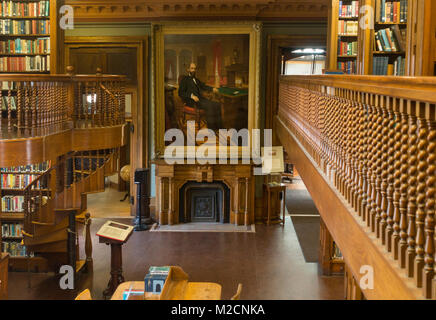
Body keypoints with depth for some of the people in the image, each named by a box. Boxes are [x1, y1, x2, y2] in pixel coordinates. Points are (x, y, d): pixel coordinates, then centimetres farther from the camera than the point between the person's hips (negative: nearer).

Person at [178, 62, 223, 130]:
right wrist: (192, 96, -21)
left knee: (217, 105, -16)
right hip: (191, 101, -7)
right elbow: (181, 93, -6)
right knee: (209, 106, -31)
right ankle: (211, 128, -28)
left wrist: (212, 89, 6)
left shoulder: (196, 80, 27)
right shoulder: (185, 79, 4)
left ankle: (218, 127, -16)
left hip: (200, 98, 7)